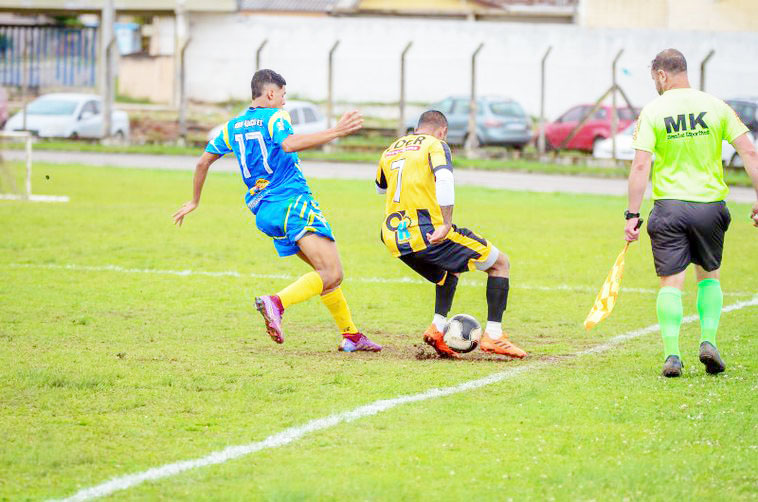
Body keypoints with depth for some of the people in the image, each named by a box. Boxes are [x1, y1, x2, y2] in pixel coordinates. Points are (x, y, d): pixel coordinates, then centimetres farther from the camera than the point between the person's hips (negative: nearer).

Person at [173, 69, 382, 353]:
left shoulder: (233, 127, 17)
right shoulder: (274, 117, -4)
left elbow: (203, 162, 21)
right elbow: (289, 144, -26)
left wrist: (195, 201, 35)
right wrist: (336, 132, -30)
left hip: (263, 212, 8)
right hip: (293, 201, -8)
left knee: (327, 272, 18)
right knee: (332, 274, -19)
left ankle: (351, 336, 16)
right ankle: (277, 303, -39)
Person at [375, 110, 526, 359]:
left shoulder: (391, 150, 18)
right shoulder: (436, 145, -1)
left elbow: (381, 188, 36)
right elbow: (444, 179, -21)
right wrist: (446, 224, -24)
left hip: (395, 241, 7)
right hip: (429, 232, -7)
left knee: (449, 272, 33)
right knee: (500, 263, 7)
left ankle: (437, 327, 11)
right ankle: (493, 335, -2)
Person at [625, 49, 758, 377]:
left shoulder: (653, 111, -4)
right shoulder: (715, 107, 3)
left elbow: (640, 166, -10)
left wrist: (632, 215, -8)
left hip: (669, 205, -2)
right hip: (710, 203, 2)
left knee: (671, 282, 1)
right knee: (709, 275, 20)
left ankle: (671, 354, -9)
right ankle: (708, 341, 6)